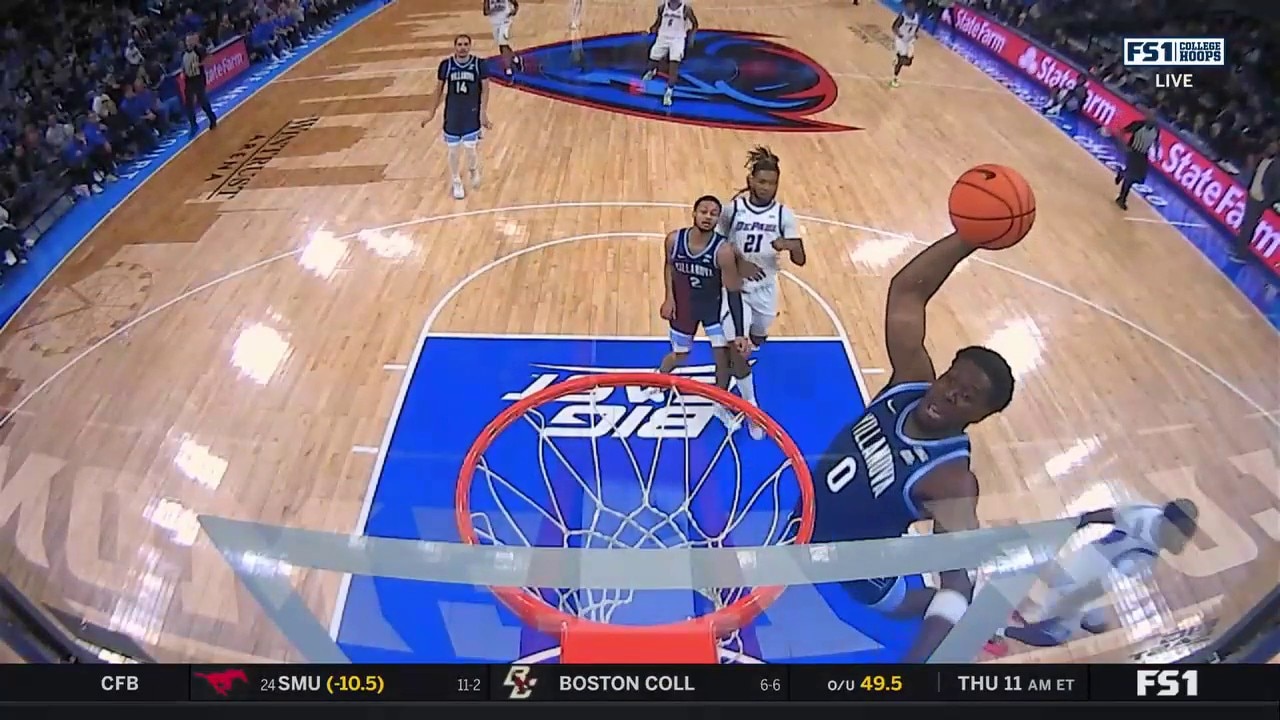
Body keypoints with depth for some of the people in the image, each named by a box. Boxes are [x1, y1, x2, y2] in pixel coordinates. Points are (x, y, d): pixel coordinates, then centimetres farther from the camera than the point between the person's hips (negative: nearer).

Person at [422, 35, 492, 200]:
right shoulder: (446, 65, -8)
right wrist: (432, 111, 7)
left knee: (471, 147, 0)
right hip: (452, 113, 1)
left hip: (472, 112, -1)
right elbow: (439, 88, 4)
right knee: (452, 149, 7)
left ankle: (474, 170, 34)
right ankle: (456, 182, 26)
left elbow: (485, 89, -4)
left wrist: (484, 113, -11)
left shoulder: (479, 64, -11)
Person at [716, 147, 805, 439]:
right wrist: (739, 263, -19)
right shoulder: (733, 208, -13)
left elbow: (801, 260, -12)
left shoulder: (784, 214, -10)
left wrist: (790, 245, -34)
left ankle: (732, 363, 60)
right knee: (738, 352, -8)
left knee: (757, 342, 24)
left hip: (765, 289, 3)